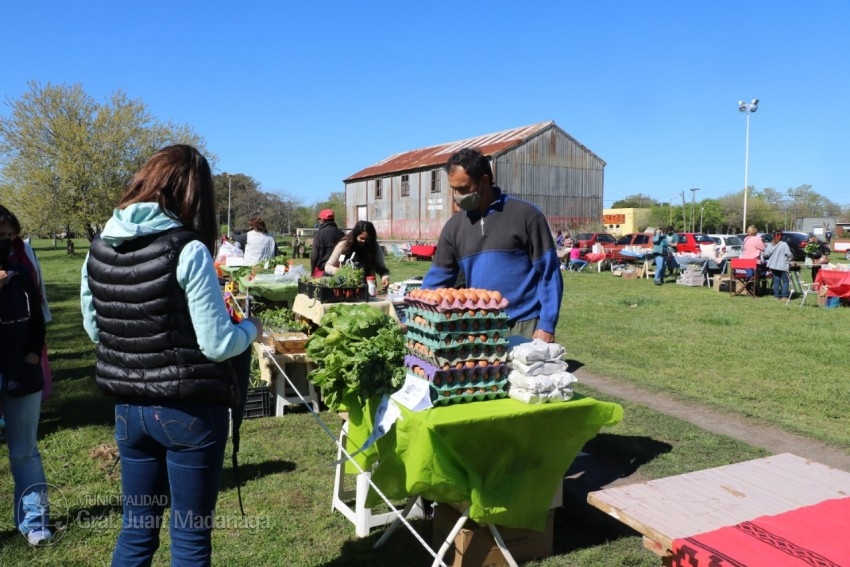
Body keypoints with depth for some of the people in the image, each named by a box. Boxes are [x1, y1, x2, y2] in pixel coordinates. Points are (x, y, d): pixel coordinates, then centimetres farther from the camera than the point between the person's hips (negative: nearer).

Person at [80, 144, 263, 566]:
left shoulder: (98, 250, 1)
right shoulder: (187, 251, -17)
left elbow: (94, 330, 13)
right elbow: (218, 344, -17)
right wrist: (251, 329, 2)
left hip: (129, 407, 6)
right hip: (189, 410, -6)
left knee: (136, 531, 21)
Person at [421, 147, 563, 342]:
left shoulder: (525, 215, -5)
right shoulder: (454, 225, 7)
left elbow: (549, 274, -5)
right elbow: (438, 278, 11)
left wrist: (546, 326, -11)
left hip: (524, 326, -4)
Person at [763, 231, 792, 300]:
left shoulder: (770, 244, 2)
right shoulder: (784, 244, -11)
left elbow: (766, 254, -1)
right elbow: (789, 254, -12)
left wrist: (762, 253, 20)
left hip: (773, 265, 4)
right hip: (782, 266, -4)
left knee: (776, 280, 11)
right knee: (785, 281, 5)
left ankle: (776, 295, 10)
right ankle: (784, 296, -1)